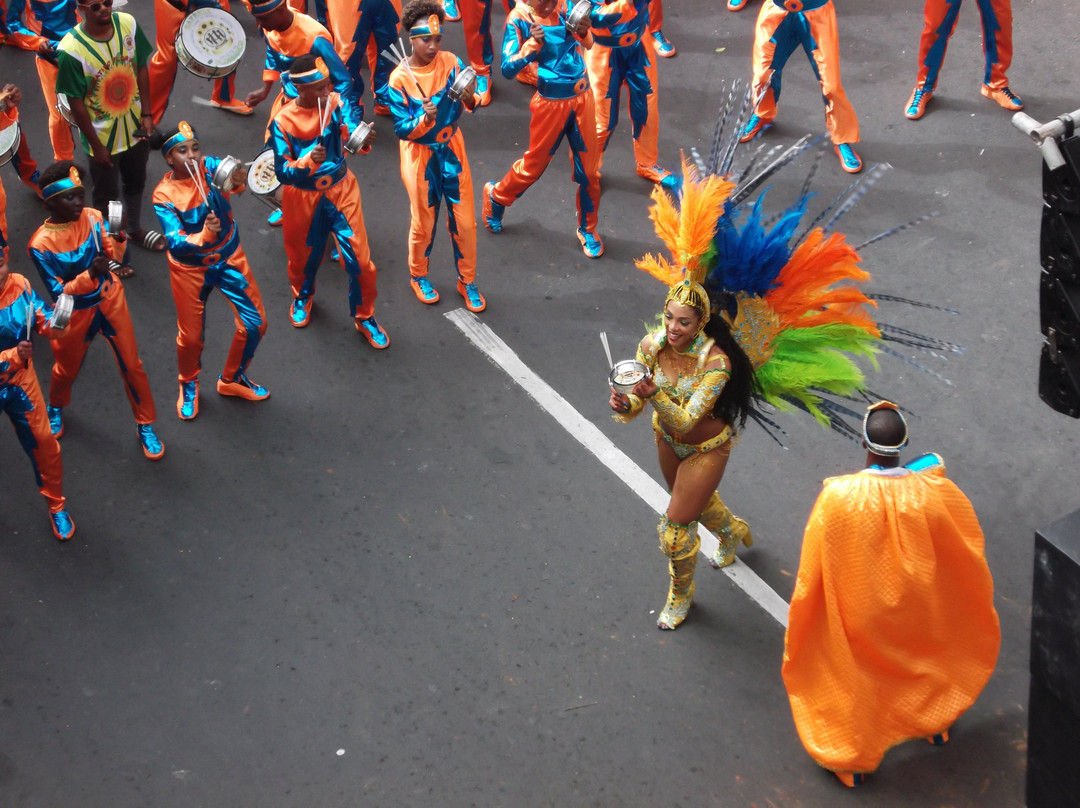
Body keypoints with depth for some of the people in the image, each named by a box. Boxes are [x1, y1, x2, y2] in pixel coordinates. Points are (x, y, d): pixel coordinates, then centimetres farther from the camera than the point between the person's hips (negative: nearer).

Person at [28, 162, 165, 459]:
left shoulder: (92, 217, -16)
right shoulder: (41, 245, -25)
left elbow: (114, 257, -8)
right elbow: (59, 293, -22)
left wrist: (118, 239, -30)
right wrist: (90, 274, -37)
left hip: (109, 299, 2)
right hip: (76, 312, -2)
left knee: (131, 365, 8)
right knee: (67, 368, 21)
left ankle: (145, 425, 27)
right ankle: (55, 407, 54)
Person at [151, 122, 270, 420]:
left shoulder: (209, 166, -17)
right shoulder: (164, 195, -22)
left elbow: (232, 175, -39)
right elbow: (175, 243, -30)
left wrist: (237, 180, -64)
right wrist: (203, 235, -49)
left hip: (229, 257, 3)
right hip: (190, 269, -3)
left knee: (255, 324, 7)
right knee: (191, 336, 8)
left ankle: (231, 379, 34)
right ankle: (189, 385, 42)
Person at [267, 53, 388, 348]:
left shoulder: (336, 103, -10)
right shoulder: (282, 122, -17)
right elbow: (282, 172, -20)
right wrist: (309, 161, -38)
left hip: (341, 190, 1)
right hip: (303, 198, -1)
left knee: (360, 258, -2)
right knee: (303, 255, 20)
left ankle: (365, 317, 21)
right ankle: (303, 296, 54)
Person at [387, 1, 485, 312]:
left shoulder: (451, 62, -11)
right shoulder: (400, 78, -18)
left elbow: (469, 105, -15)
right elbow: (401, 129, -16)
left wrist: (469, 97, -38)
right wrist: (425, 119, -35)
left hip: (452, 149, 3)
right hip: (420, 156, -2)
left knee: (464, 220, 9)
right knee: (423, 222, 12)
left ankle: (467, 281, 28)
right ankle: (418, 276, 38)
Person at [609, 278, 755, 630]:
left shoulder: (716, 362, -35)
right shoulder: (651, 345, -22)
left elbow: (685, 421, -37)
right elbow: (636, 402, -18)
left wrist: (654, 395, -54)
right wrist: (624, 405, -42)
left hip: (706, 448, -5)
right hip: (667, 439, 5)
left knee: (677, 523, 0)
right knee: (694, 499, 30)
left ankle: (681, 594, 31)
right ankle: (733, 531, 66)